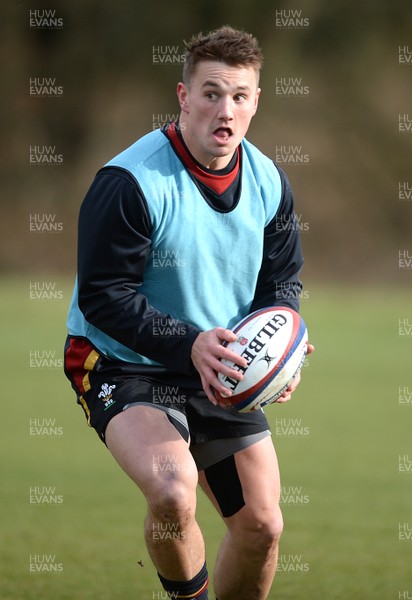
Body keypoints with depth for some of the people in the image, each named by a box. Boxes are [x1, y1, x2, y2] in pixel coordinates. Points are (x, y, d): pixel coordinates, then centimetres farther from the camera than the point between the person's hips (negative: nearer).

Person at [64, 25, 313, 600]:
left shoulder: (269, 182, -1)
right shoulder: (129, 182, -21)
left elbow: (282, 281, 10)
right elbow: (101, 295, -20)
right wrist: (190, 344, -31)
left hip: (222, 375, 6)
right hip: (124, 366, -6)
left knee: (261, 525, 5)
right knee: (173, 494, -33)